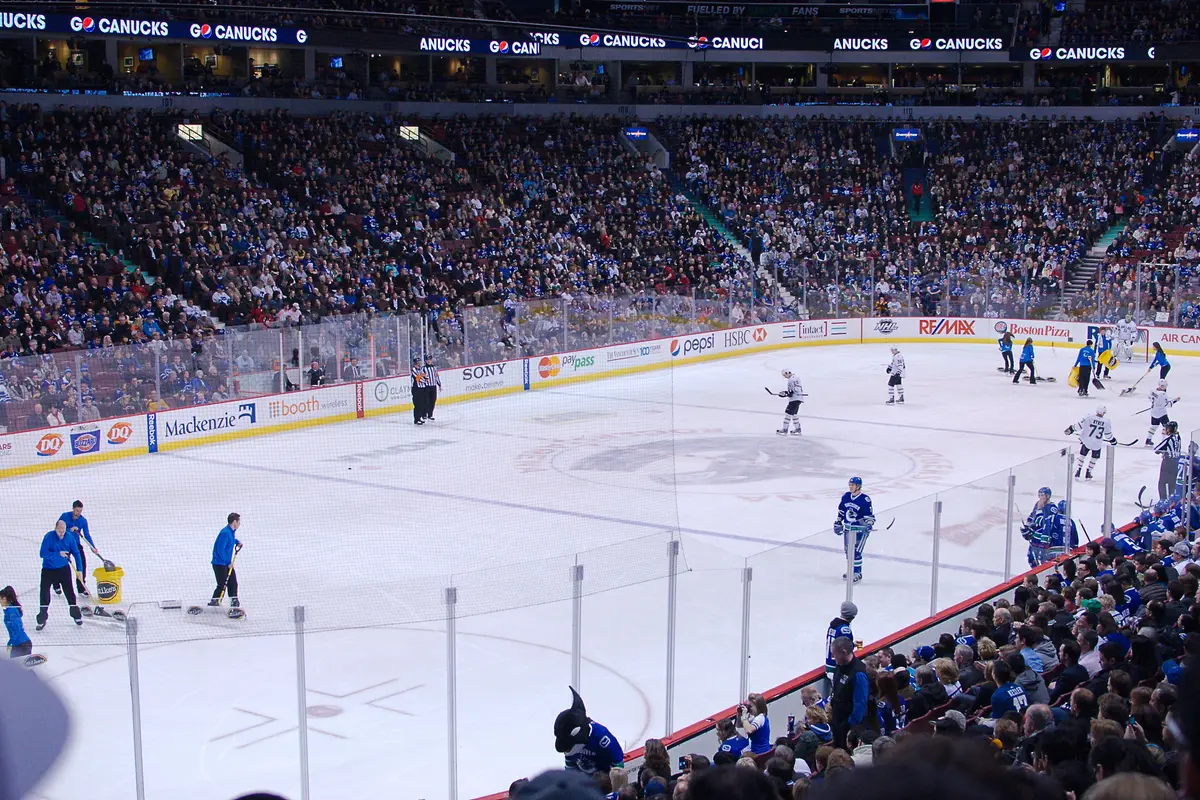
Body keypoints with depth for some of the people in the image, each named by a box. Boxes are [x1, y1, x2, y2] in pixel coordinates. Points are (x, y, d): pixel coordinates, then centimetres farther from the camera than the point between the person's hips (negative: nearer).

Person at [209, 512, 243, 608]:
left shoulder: (231, 532, 7)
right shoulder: (225, 533, -23)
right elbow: (220, 550, -25)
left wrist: (237, 542, 14)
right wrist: (228, 563, -18)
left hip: (227, 563, 10)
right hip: (219, 564, -10)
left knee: (233, 583, 13)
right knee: (222, 585, -10)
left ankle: (234, 602, 24)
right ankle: (213, 603, -3)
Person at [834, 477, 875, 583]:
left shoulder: (865, 500, -16)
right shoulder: (846, 497, 3)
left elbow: (870, 515, -12)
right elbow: (841, 511, 16)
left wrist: (868, 525, -27)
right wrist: (838, 522, 16)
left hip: (860, 530, -7)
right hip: (848, 529, 7)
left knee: (856, 552, -9)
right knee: (848, 550, 13)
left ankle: (858, 574, 4)